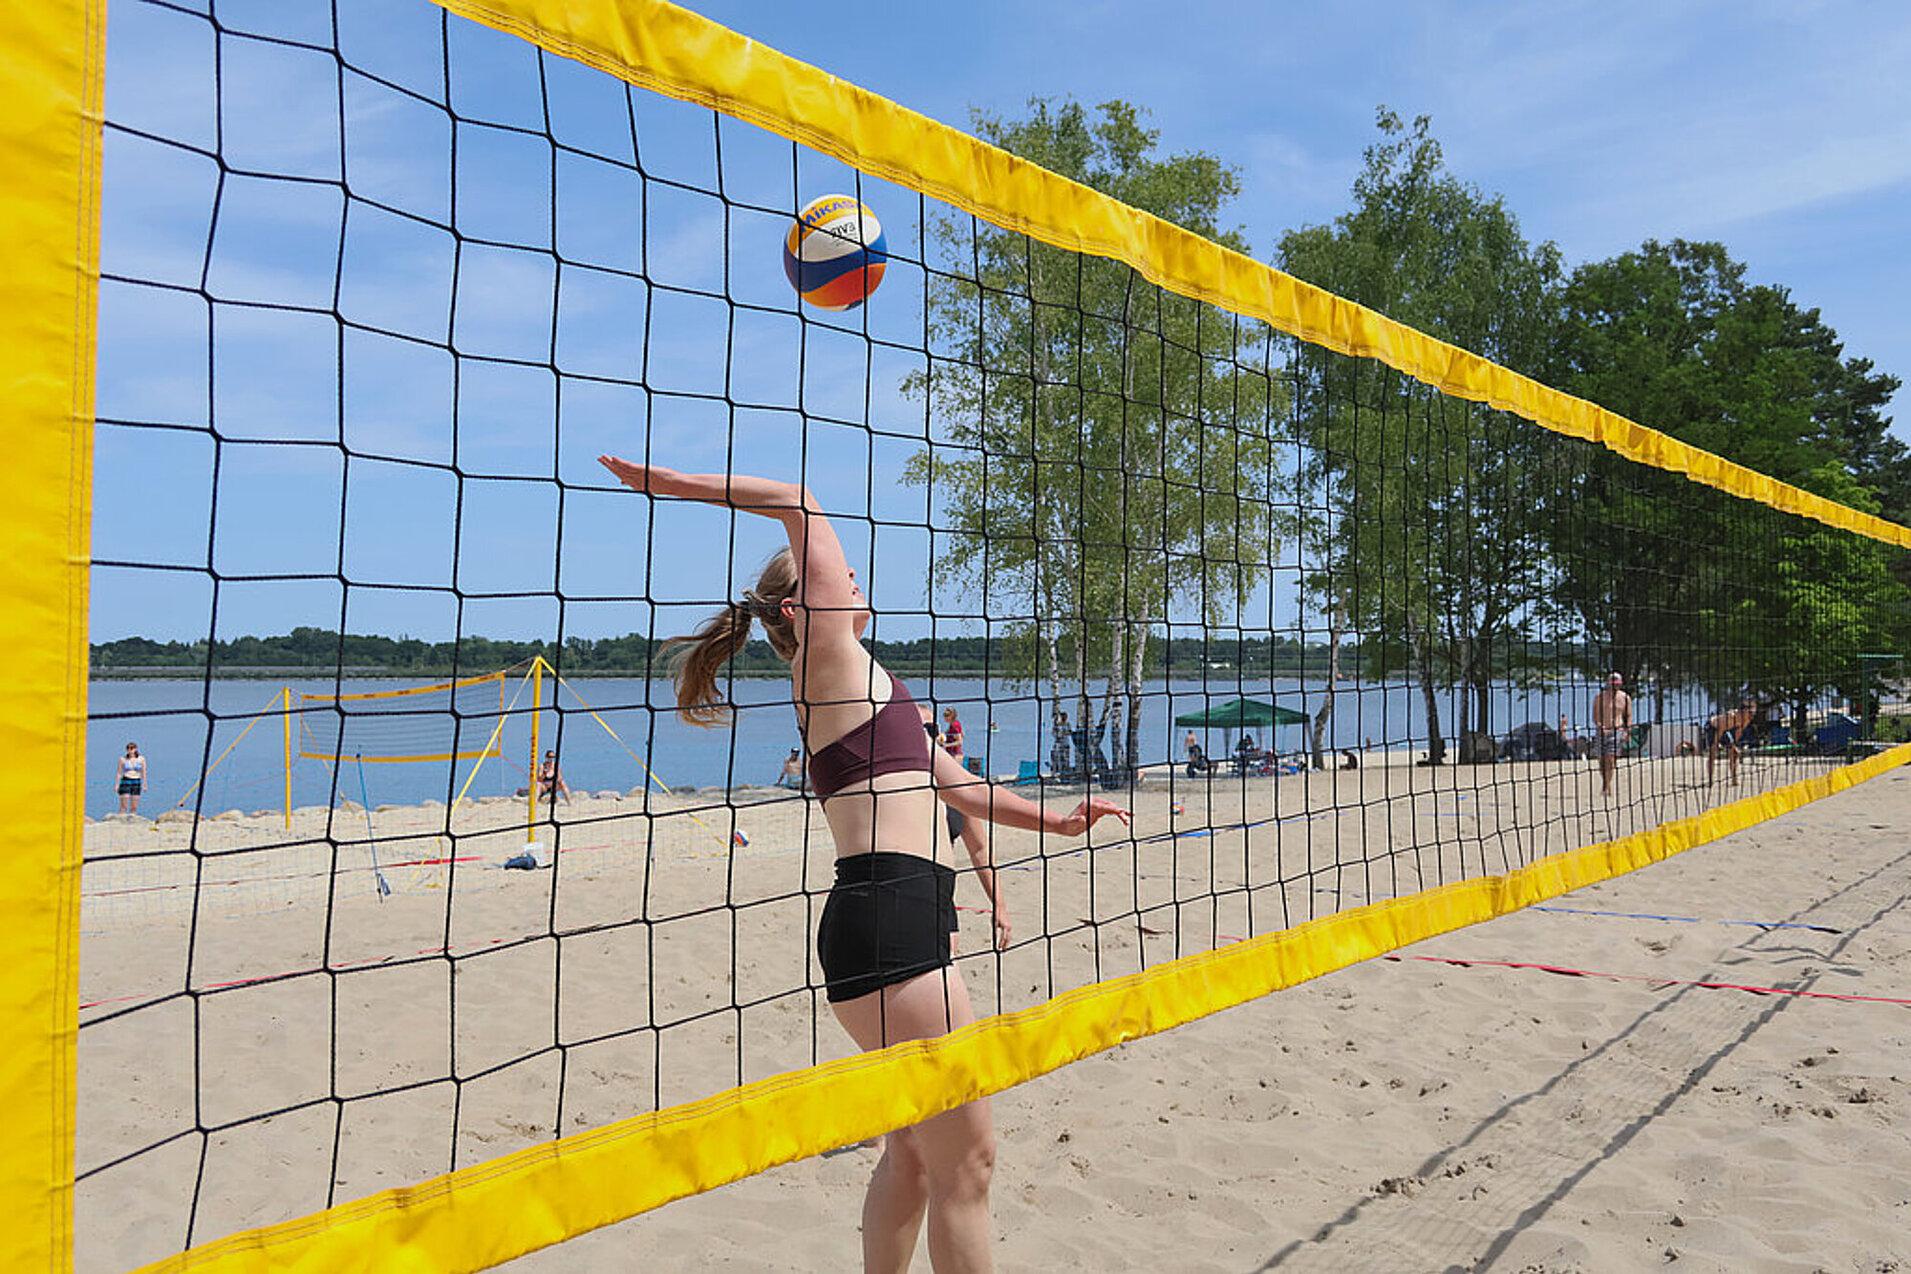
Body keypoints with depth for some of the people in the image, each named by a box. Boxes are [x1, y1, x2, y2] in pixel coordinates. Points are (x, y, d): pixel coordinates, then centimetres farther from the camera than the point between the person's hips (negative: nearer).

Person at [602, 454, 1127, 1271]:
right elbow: (801, 507, -9)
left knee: (916, 1150, 18)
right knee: (966, 1159, -4)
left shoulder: (858, 681, 24)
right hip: (884, 920, -10)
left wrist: (1054, 822, 28)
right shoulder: (828, 655, -1)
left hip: (907, 919, 10)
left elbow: (953, 786, 30)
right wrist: (676, 484, -10)